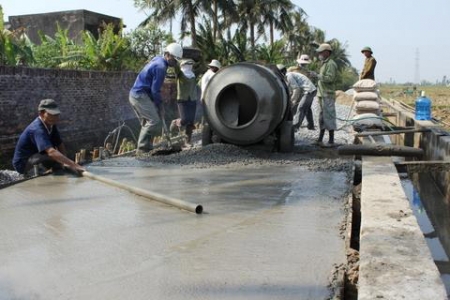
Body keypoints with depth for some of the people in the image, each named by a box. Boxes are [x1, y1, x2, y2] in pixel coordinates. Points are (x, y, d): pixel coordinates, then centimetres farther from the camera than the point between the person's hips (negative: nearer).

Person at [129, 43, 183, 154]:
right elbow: (155, 90, -16)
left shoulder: (157, 59, 14)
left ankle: (145, 148, 14)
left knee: (147, 122, 13)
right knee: (154, 120, -14)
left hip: (135, 95, 10)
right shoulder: (161, 67, -17)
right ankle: (142, 148, -13)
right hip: (140, 95, -10)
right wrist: (160, 105, -5)